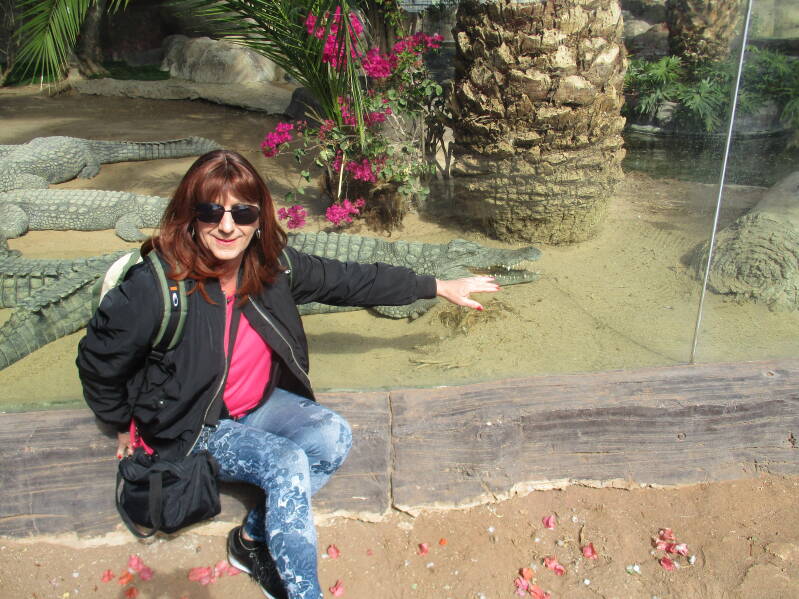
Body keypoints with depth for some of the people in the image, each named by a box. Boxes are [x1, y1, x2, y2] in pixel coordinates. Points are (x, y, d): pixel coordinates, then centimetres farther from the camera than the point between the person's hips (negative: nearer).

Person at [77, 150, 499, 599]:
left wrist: (439, 287, 1)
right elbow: (99, 360, -11)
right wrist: (127, 426, 2)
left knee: (334, 436, -19)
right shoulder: (156, 286, -26)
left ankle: (253, 538, -2)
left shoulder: (271, 264, -11)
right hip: (196, 429, -5)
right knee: (286, 462, -27)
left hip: (260, 402, 6)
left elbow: (349, 280, -2)